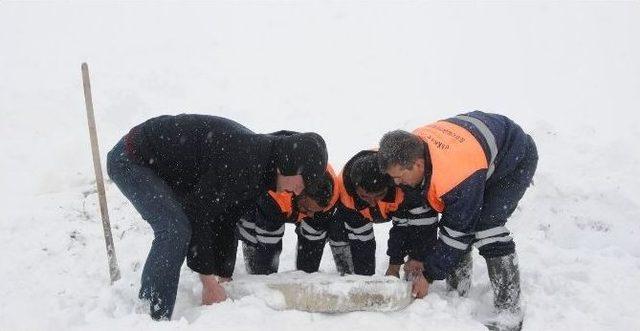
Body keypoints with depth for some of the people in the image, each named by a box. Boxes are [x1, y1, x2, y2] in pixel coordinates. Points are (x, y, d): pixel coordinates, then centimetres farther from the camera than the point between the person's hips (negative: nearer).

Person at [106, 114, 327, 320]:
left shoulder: (258, 166, -1)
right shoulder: (242, 161, -32)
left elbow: (227, 222, 6)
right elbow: (197, 215, -29)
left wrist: (224, 279, 6)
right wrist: (210, 283, -21)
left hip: (161, 165, 9)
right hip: (130, 158, -9)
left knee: (182, 229, 9)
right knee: (175, 230, -21)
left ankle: (146, 301, 20)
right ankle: (153, 317, -12)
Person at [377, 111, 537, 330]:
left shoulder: (457, 177, -43)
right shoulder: (410, 149, -19)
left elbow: (457, 232, -30)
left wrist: (429, 275, -19)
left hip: (516, 159, -8)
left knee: (487, 224, -22)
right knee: (454, 218, -2)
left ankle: (509, 311, -12)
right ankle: (458, 291, 13)